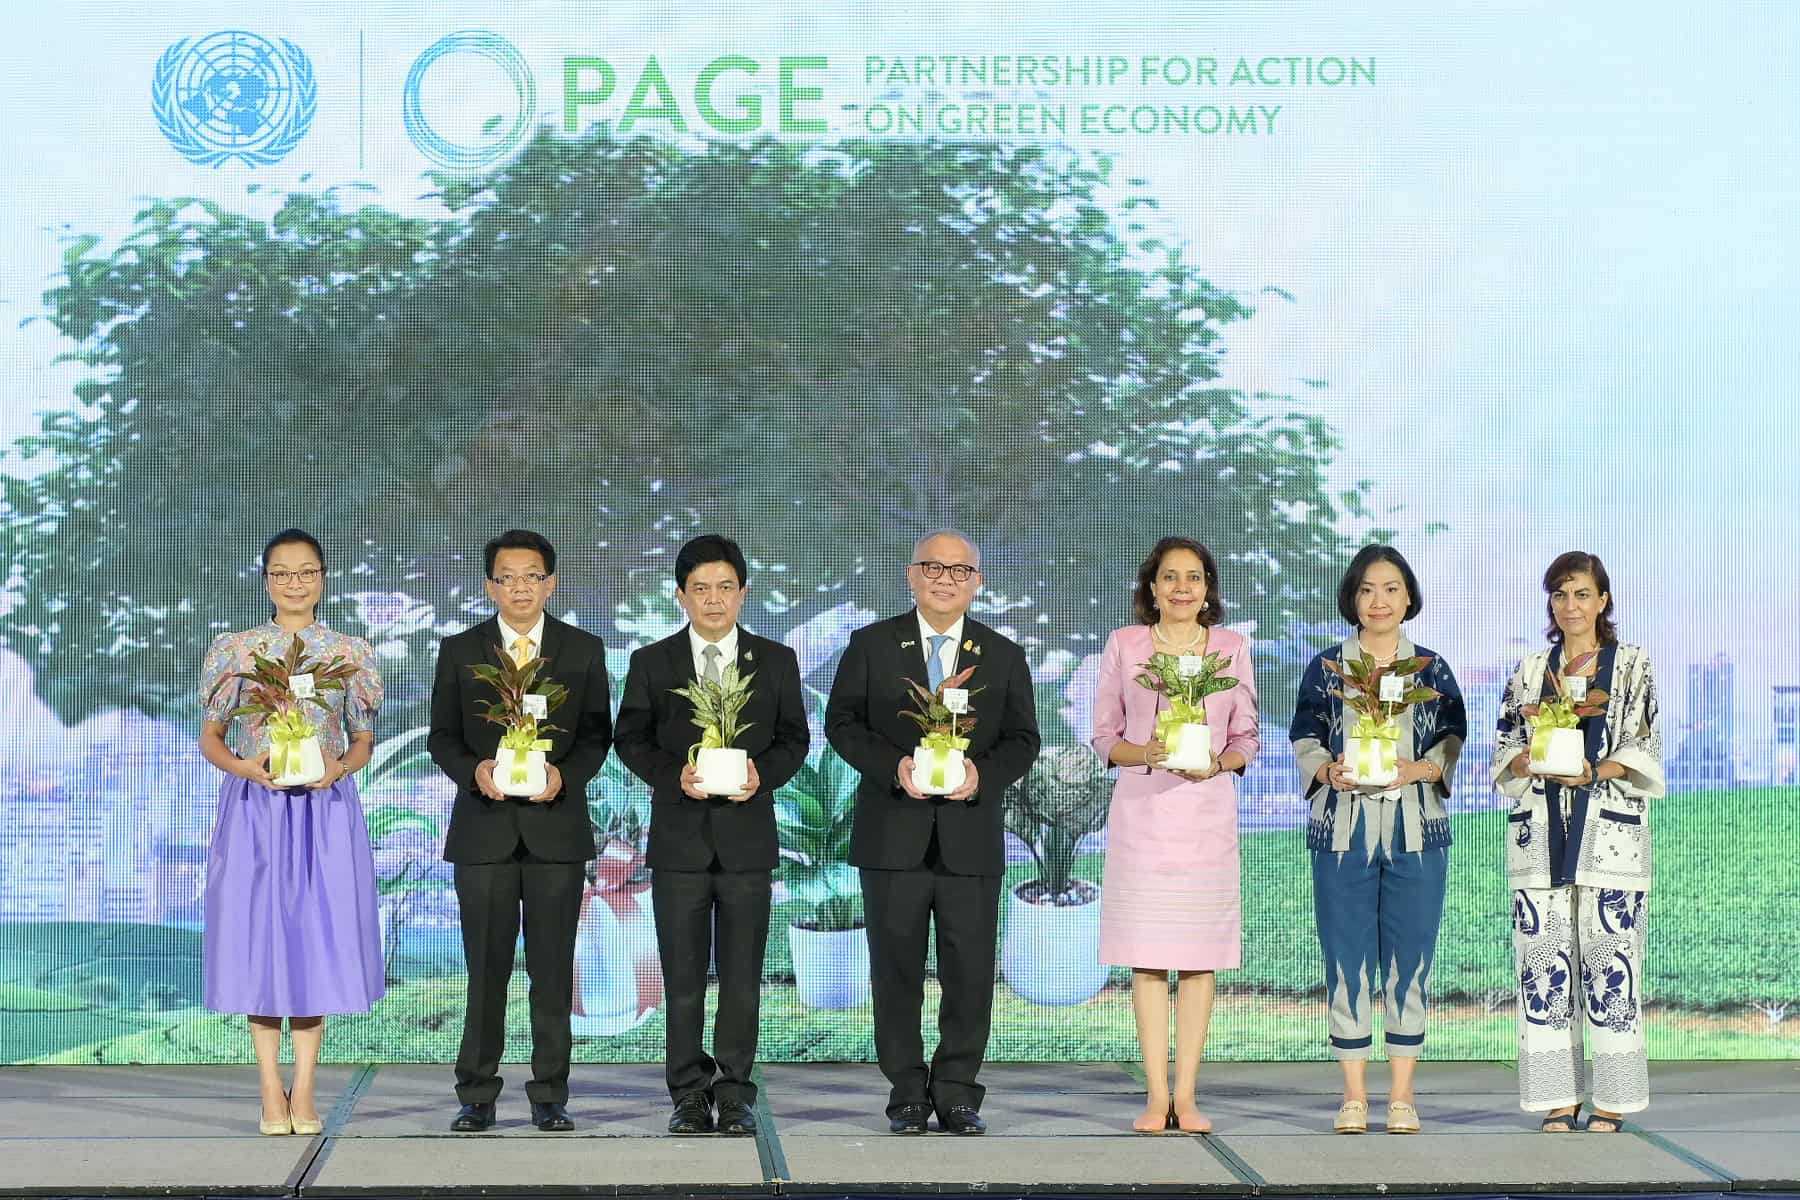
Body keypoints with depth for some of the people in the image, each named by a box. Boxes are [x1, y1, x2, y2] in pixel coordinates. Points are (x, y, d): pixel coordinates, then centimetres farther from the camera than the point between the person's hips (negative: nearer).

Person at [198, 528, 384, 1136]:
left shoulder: (350, 652, 6)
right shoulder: (237, 648, 4)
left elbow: (363, 740, 11)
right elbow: (211, 738, 7)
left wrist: (338, 768, -11)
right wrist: (246, 768, -13)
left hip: (325, 810, 0)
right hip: (254, 810, 0)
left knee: (317, 941, 0)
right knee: (260, 939, 0)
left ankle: (304, 1093, 8)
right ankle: (271, 1092, 6)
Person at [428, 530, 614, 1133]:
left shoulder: (584, 650, 7)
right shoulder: (459, 651, 6)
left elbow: (597, 733, 7)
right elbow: (441, 736, 8)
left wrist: (565, 773, -12)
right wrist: (474, 770, -12)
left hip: (556, 824, 0)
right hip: (484, 826, 0)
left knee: (553, 969, 2)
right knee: (486, 968, 1)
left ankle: (550, 1096, 8)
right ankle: (477, 1096, 8)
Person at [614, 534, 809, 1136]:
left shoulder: (776, 661, 6)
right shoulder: (652, 663, 4)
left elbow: (793, 739, 8)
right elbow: (631, 739, 5)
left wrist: (762, 774, -12)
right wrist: (674, 775, -13)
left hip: (748, 834, 0)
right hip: (679, 836, 0)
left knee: (742, 976, 3)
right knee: (683, 976, 3)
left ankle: (735, 1095, 10)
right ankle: (689, 1095, 10)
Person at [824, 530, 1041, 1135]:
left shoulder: (1004, 657, 9)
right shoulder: (871, 645, 5)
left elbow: (1023, 740, 8)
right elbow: (842, 723, 2)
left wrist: (982, 774, -12)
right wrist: (892, 766, -14)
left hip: (971, 838, 1)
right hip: (894, 836, -1)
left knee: (970, 973, 0)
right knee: (896, 972, 3)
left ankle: (957, 1095, 10)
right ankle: (907, 1096, 11)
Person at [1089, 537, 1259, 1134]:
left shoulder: (1232, 648, 8)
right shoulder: (1124, 644, 6)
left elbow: (1247, 738, 11)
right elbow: (1104, 736, 7)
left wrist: (1218, 762, -10)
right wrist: (1144, 753, -13)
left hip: (1206, 811, 1)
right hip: (1141, 810, -1)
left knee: (1198, 955, -1)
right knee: (1146, 955, -2)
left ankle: (1186, 1095, 3)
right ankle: (1155, 1095, 1)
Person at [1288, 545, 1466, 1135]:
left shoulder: (1433, 669, 9)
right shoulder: (1325, 668, 8)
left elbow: (1454, 742, 5)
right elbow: (1303, 738, 7)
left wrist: (1418, 770, -13)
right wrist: (1328, 771, -13)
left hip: (1416, 830, 0)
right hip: (1342, 827, 0)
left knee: (1409, 958, 0)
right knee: (1347, 958, -1)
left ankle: (1402, 1093, 7)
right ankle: (1354, 1094, 6)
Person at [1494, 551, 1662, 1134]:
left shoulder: (1632, 665, 8)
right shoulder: (1530, 671, 15)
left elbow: (1642, 751, 0)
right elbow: (1505, 752, 12)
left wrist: (1593, 772, -17)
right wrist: (1532, 762, -10)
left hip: (1609, 829, -3)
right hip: (1540, 831, 3)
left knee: (1609, 959, -6)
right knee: (1543, 959, -2)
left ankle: (1612, 1102, -1)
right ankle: (1558, 1099, 3)